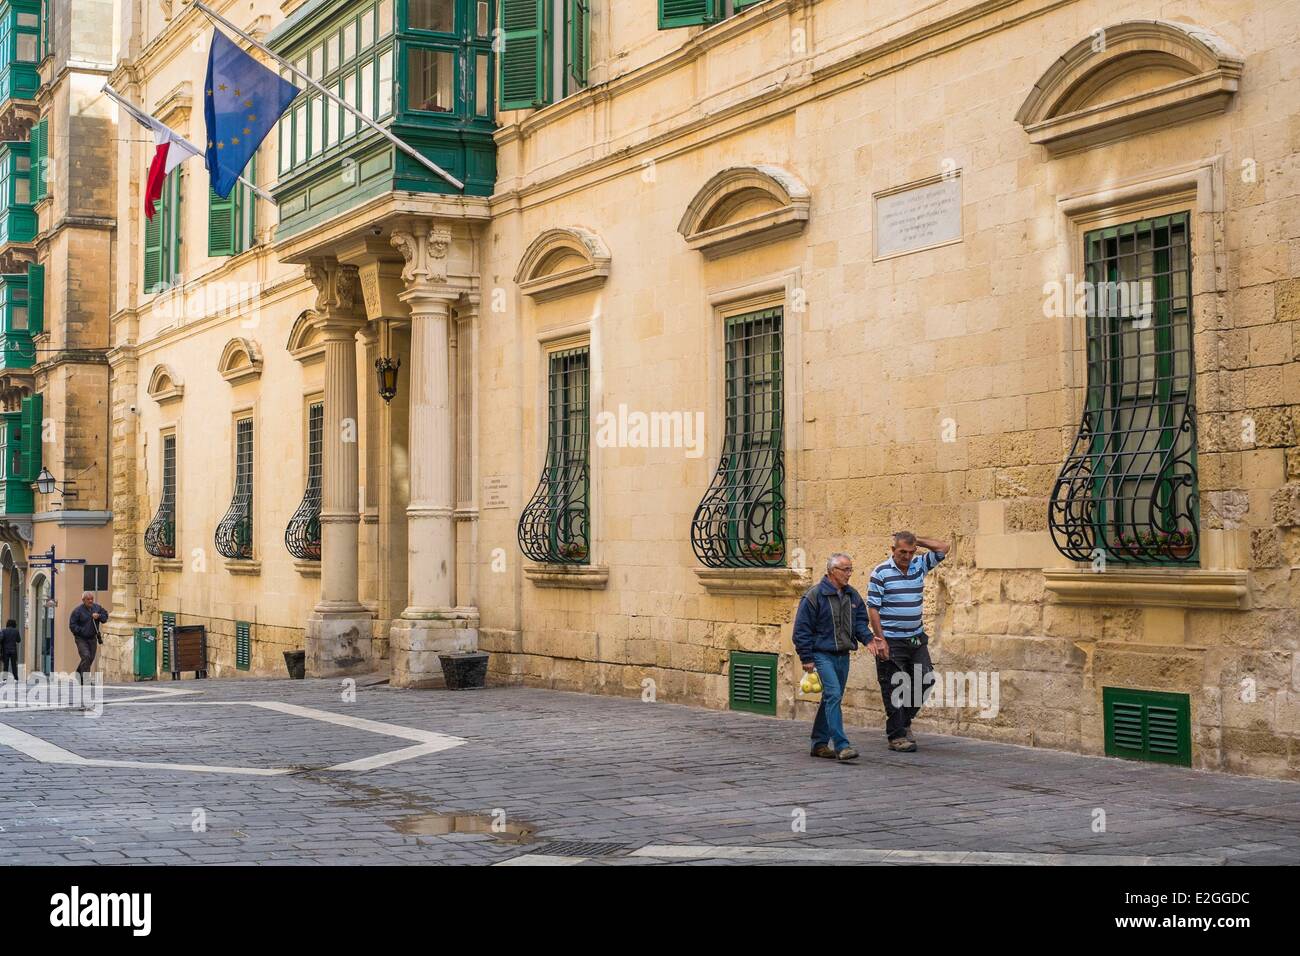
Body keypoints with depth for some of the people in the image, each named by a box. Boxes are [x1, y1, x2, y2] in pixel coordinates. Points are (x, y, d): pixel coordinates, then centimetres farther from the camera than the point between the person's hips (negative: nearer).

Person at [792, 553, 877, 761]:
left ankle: (820, 743, 22)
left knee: (832, 698, 12)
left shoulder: (852, 595, 10)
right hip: (822, 655, -7)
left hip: (843, 656, 7)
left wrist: (867, 638, -5)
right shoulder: (814, 595, -10)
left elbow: (860, 621, 16)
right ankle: (841, 746, -24)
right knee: (833, 695, -19)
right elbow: (802, 629, -9)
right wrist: (806, 658, -11)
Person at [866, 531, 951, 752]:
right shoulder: (881, 572, -8)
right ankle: (896, 736, 4)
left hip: (916, 638, 5)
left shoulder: (920, 565, 7)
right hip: (891, 641, -5)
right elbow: (873, 608, -10)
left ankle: (904, 721, 23)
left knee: (925, 679, 3)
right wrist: (879, 639, -15)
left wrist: (916, 541, 1)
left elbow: (944, 548, 9)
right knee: (894, 688, -2)